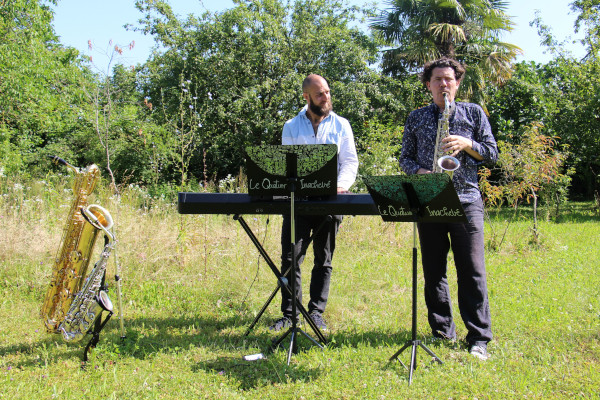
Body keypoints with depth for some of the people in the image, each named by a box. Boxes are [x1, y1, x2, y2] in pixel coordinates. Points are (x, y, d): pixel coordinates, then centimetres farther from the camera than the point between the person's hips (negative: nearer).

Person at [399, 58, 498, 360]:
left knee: (471, 270, -5)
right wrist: (419, 171, -6)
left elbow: (492, 154, 8)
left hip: (465, 200, -2)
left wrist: (467, 144, -10)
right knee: (433, 270, 6)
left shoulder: (473, 112, 11)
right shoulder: (416, 118, 14)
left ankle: (479, 338, 1)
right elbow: (405, 158, 14)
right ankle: (441, 331, 17)